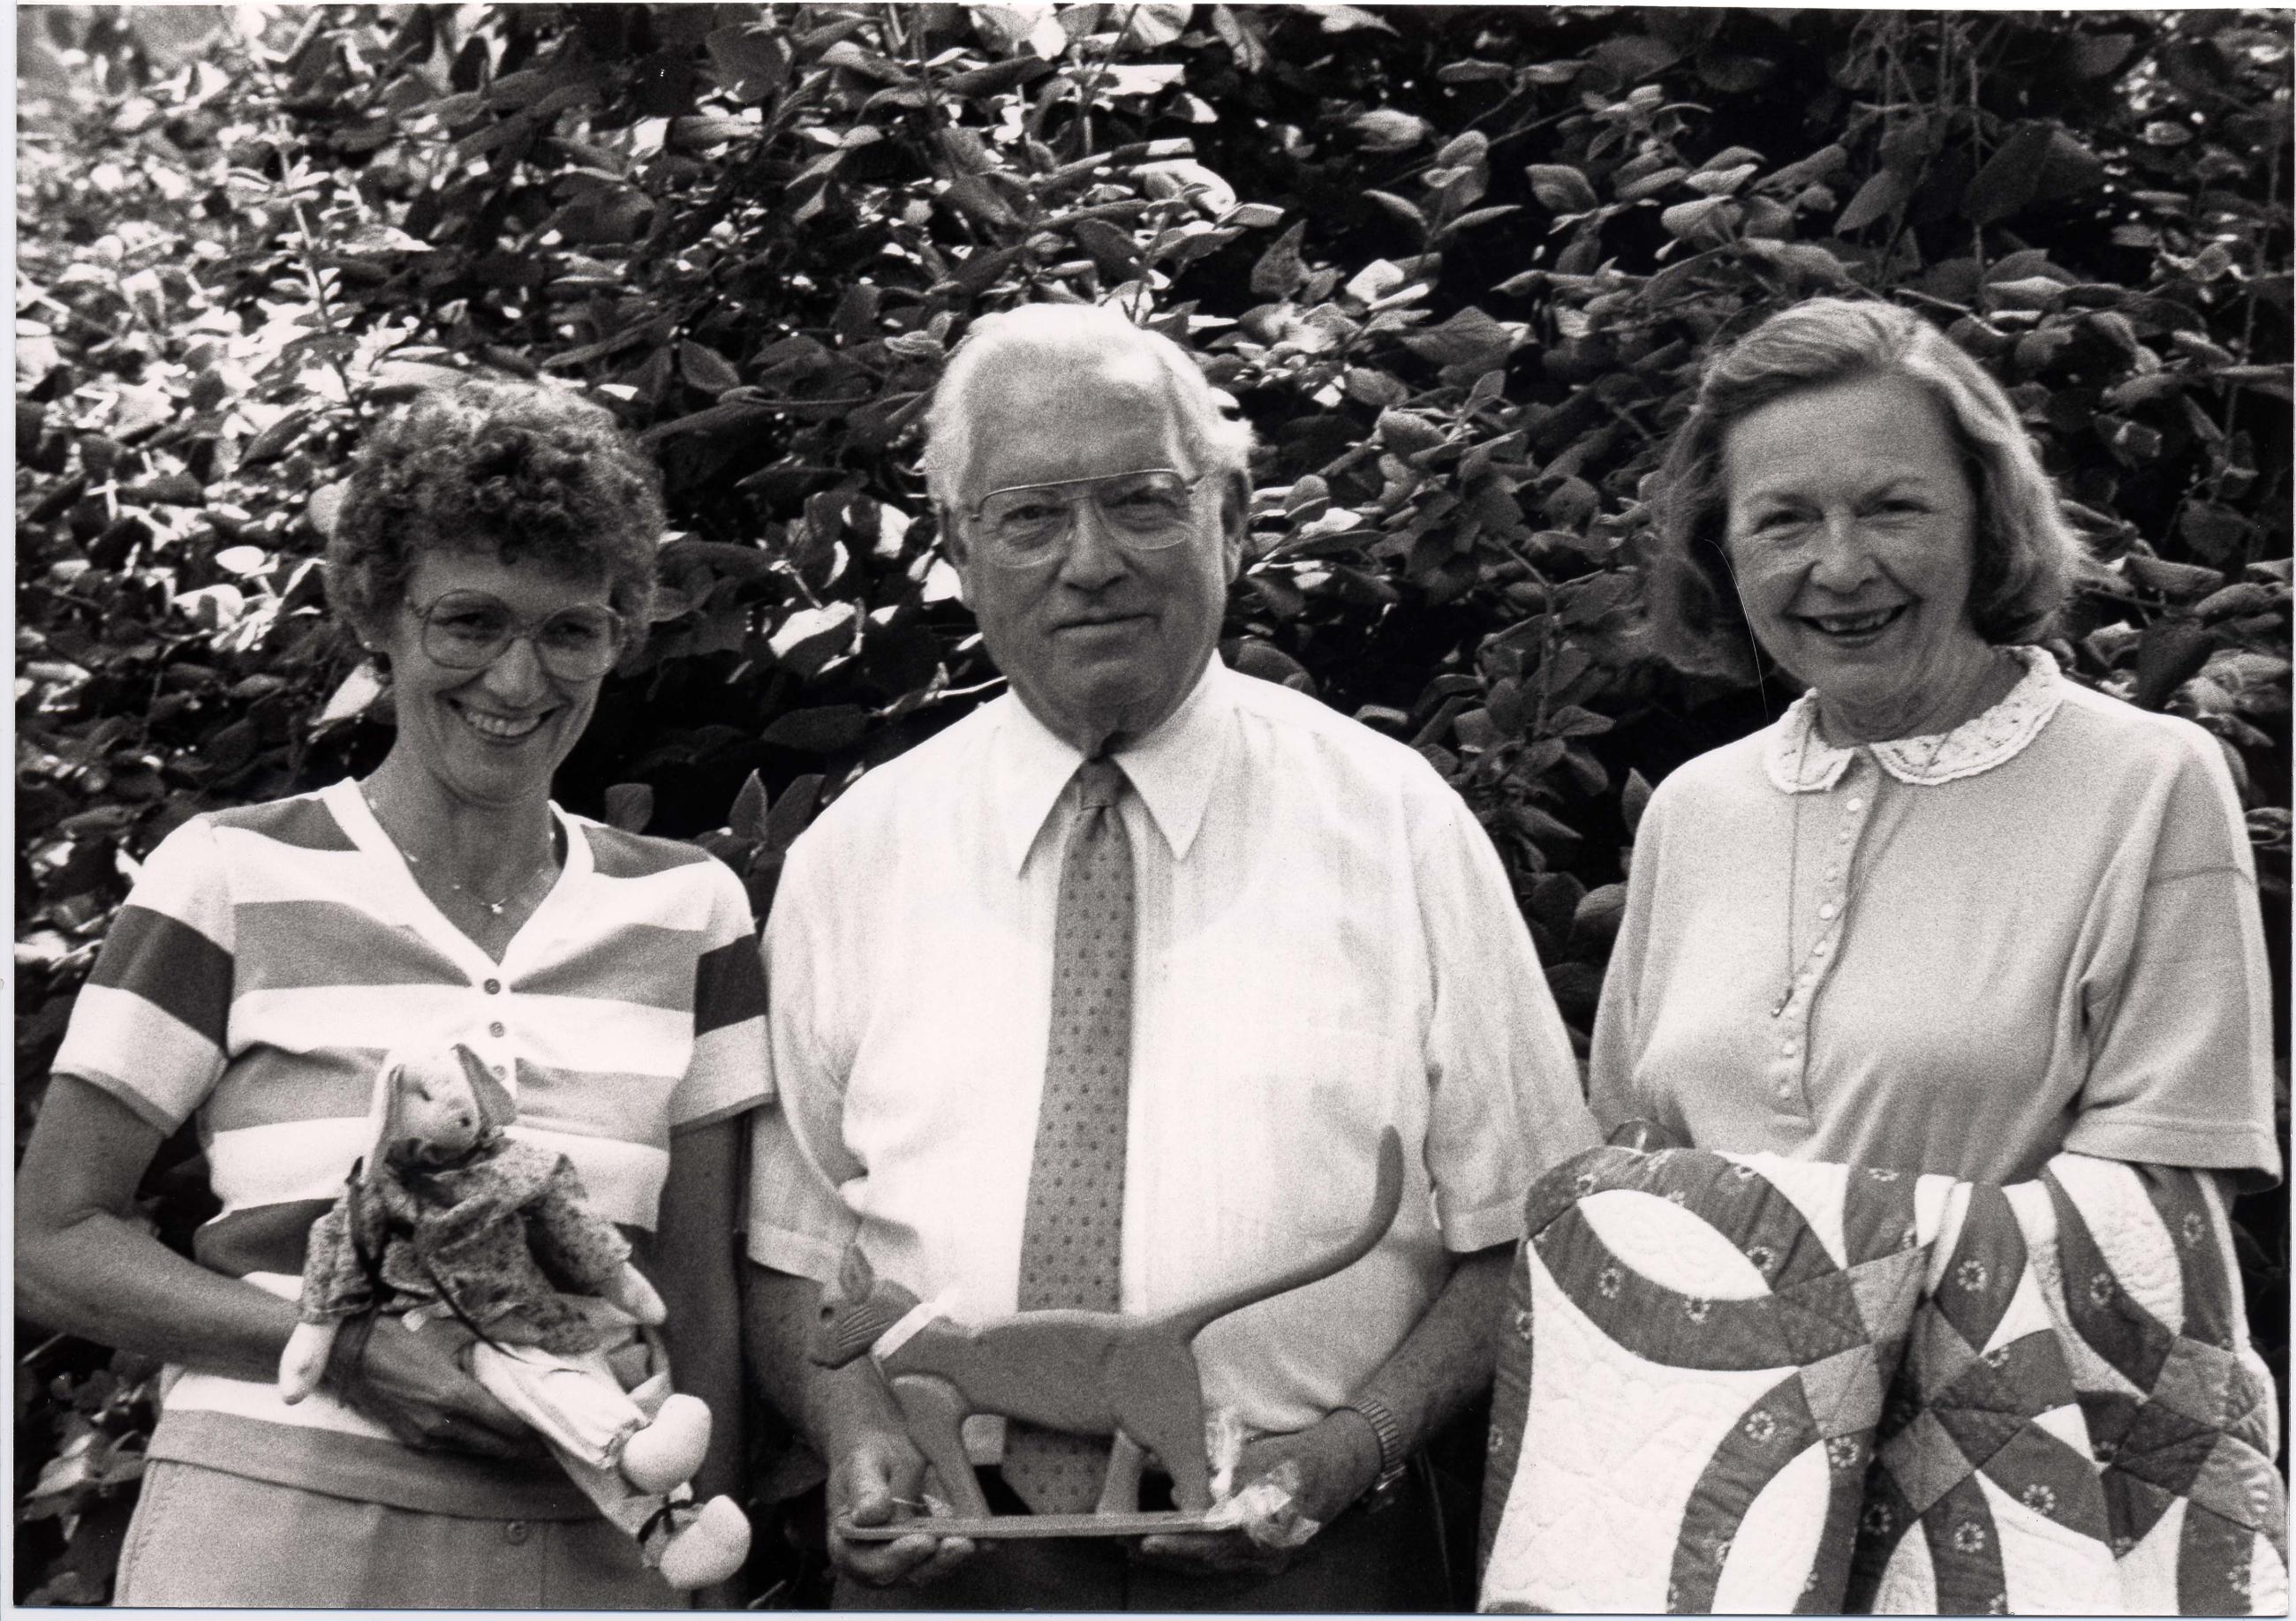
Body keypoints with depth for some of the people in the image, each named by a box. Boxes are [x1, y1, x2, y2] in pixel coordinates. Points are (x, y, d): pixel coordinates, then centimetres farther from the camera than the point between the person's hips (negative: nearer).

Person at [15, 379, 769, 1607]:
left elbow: (701, 1294, 7)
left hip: (586, 1546, 2)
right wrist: (352, 1350, -14)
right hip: (273, 1532, -2)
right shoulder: (231, 875, -1)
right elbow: (51, 1241, -2)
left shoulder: (687, 908, 7)